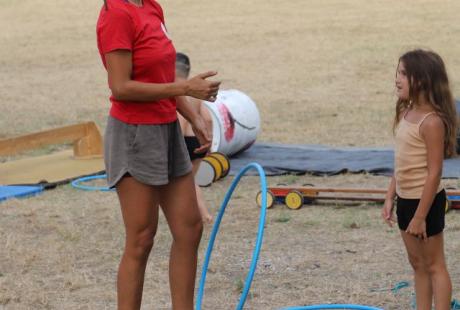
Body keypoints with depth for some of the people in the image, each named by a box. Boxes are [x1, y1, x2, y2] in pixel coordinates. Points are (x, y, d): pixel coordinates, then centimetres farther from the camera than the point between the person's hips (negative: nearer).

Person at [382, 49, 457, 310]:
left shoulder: (431, 121, -21)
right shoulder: (406, 113, 4)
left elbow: (434, 173, -21)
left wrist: (420, 216, -21)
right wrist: (391, 198, 12)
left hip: (426, 201, -9)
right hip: (406, 199, 9)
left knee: (434, 265, 1)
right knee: (418, 264, 16)